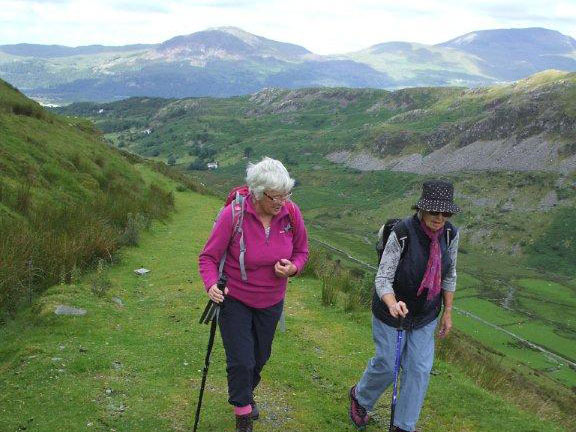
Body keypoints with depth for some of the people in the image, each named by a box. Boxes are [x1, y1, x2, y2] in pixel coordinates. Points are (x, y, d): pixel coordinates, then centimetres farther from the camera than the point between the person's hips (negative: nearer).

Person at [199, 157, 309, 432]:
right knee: (241, 361, -3)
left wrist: (292, 268, -20)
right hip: (235, 300, -4)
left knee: (260, 357, 22)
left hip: (271, 302, 4)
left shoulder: (291, 213, -15)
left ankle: (246, 394, 53)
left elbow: (301, 251, 2)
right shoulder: (232, 214, -26)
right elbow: (208, 257, -17)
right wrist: (211, 285, -35)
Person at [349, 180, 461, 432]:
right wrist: (392, 304, -45)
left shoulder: (451, 234, -11)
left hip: (425, 316, 4)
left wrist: (448, 312, 7)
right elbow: (383, 278, -26)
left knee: (419, 369, 5)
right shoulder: (402, 233, -26)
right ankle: (360, 397, 41)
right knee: (386, 365, 8)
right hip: (391, 312, -4)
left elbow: (449, 275, 4)